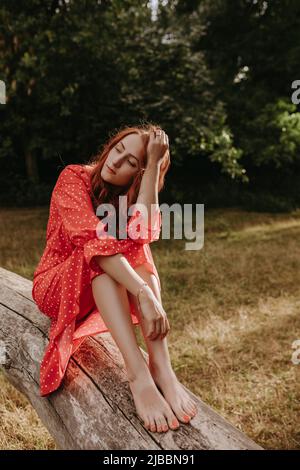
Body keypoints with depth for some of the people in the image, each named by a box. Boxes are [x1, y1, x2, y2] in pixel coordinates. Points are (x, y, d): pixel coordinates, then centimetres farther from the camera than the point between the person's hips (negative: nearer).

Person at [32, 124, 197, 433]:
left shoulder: (131, 195, -3)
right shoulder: (74, 178, -17)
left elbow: (142, 233, -29)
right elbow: (95, 242, -34)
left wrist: (154, 164, -28)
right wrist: (144, 293, -44)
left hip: (101, 289, 4)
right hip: (56, 286, -3)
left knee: (135, 252, -28)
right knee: (103, 252, -34)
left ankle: (162, 368, -39)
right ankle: (137, 374, -46)